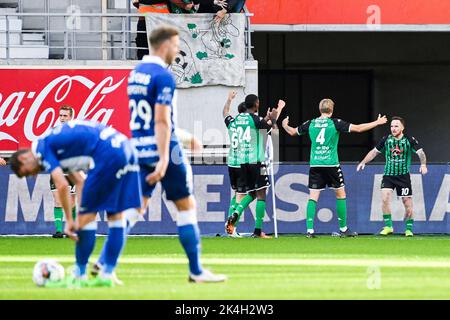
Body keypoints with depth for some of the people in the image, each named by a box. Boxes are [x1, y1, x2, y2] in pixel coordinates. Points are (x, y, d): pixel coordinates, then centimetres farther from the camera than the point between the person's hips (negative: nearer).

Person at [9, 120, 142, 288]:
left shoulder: (42, 148, -1)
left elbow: (62, 185, -10)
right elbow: (80, 182, 22)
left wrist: (69, 220, -1)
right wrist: (80, 218, 15)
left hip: (108, 155, -9)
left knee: (87, 216, 1)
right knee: (116, 216, 11)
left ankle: (79, 276, 9)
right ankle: (107, 275, 16)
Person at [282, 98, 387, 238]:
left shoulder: (310, 124, 5)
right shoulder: (335, 123, -5)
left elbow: (292, 132, 19)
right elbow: (358, 128, -6)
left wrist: (285, 125, 42)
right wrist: (377, 122, 5)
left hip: (315, 165, 3)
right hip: (331, 164, -3)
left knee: (313, 196, 2)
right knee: (340, 194, 10)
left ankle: (309, 229, -8)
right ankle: (343, 229, 13)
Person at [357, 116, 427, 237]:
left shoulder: (409, 140, -5)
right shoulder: (386, 139, 3)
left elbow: (420, 152, -10)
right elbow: (375, 151, 13)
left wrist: (423, 164, -28)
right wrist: (363, 162, 5)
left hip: (404, 176, -2)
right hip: (388, 175, 2)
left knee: (407, 203, -2)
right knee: (385, 198, -17)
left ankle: (409, 229, 15)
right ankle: (388, 227, -7)